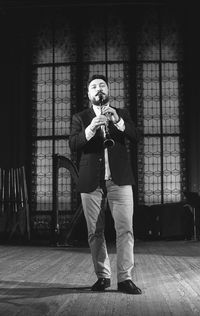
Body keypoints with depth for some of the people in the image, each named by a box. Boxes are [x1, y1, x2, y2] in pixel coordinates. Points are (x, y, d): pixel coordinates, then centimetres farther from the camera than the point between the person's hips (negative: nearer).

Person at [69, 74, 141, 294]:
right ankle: (102, 276, 17)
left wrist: (118, 121, -17)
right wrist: (91, 128, -20)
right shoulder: (80, 117, 12)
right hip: (91, 181, 1)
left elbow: (135, 136, -1)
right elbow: (73, 144, -3)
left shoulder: (122, 114, 15)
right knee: (95, 232, 4)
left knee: (125, 229, -7)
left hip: (119, 179, 0)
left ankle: (125, 278, -2)